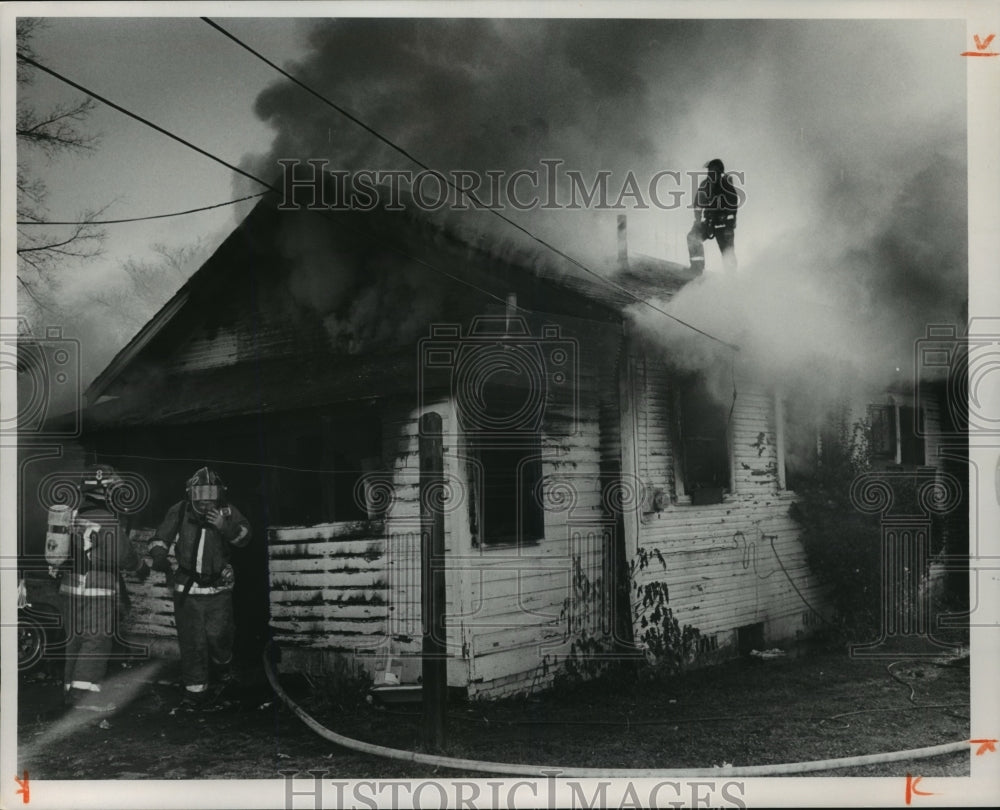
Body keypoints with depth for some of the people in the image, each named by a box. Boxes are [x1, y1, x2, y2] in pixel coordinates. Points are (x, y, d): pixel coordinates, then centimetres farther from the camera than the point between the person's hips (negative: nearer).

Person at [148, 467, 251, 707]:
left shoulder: (227, 511, -1)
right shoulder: (179, 511, -1)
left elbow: (244, 536, -11)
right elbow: (160, 538, 5)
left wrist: (226, 527, -30)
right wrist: (159, 555, -15)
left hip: (218, 588, 0)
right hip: (187, 589, 0)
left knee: (217, 633, -4)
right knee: (191, 640, 2)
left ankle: (222, 663, 31)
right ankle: (196, 689, 13)